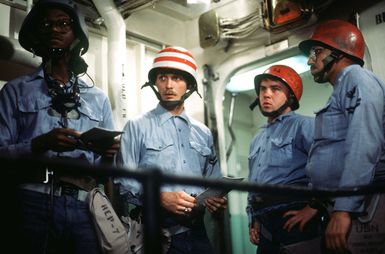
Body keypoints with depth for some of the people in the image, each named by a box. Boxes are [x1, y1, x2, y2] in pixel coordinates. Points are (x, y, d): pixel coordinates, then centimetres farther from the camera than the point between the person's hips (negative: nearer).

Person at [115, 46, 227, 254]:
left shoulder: (203, 133, 13)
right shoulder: (137, 127, 0)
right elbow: (123, 181, -7)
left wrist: (216, 200, -3)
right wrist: (159, 197, -20)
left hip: (197, 233, 4)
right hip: (156, 234, -4)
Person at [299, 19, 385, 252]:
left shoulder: (356, 78, -5)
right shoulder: (341, 90, 23)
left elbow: (364, 145, -19)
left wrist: (345, 209, -26)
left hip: (359, 211, -9)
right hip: (341, 207, 9)